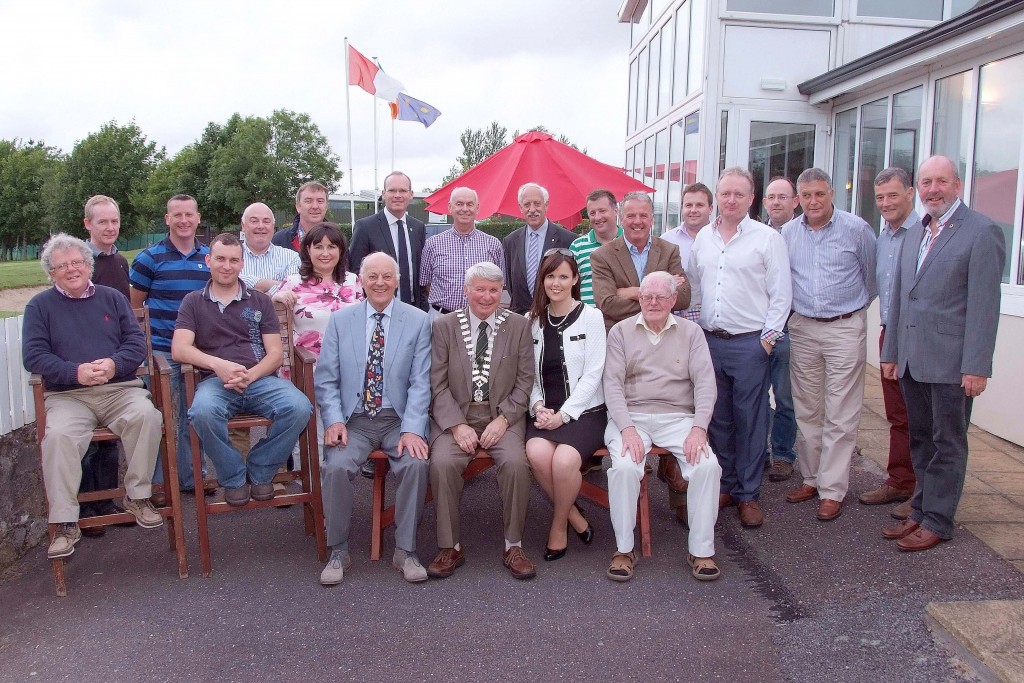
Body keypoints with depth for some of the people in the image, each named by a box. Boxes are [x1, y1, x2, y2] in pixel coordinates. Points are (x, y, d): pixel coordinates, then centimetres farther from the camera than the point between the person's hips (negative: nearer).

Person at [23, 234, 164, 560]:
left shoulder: (112, 298, 17)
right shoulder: (40, 305, 12)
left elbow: (136, 341, 8)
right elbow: (33, 356, 3)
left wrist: (114, 364, -14)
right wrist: (76, 372, -14)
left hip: (120, 388, 1)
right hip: (67, 395, -1)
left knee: (146, 415, -31)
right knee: (57, 435, -32)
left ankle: (137, 496, -13)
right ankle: (65, 523, -21)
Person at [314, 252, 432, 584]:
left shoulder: (418, 320, 2)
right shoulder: (340, 319, 6)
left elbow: (420, 382, -4)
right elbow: (326, 378, 4)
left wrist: (412, 429, -16)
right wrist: (334, 420, -12)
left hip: (399, 419, -1)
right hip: (353, 419, 1)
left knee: (416, 463, -27)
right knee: (336, 466, -25)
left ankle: (405, 550, -8)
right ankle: (338, 551, -4)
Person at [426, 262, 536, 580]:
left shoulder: (518, 325, 6)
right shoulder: (444, 326, 4)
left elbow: (525, 381, 3)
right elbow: (438, 384, -1)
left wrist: (503, 419, -11)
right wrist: (457, 425, -14)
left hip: (502, 415, 0)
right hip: (454, 415, 0)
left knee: (516, 462, -27)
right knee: (442, 463, -27)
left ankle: (513, 546, -8)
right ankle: (450, 547, -9)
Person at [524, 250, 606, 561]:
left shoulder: (591, 317, 0)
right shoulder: (534, 320, 12)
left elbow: (593, 374, -6)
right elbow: (530, 374, 12)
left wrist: (563, 415, -13)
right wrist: (538, 406, -7)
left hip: (584, 411, -3)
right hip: (545, 412, 3)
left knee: (564, 459, -30)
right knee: (537, 453, -28)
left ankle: (559, 526, 0)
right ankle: (574, 515, -2)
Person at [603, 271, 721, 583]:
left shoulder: (691, 332, 10)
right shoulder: (621, 332, 7)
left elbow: (705, 382, 2)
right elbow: (612, 383, -2)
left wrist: (699, 427, -13)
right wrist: (627, 428, -16)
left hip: (678, 417, 1)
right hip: (631, 416, -1)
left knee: (707, 465, -24)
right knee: (624, 467, -29)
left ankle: (701, 550, -7)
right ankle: (624, 549, -10)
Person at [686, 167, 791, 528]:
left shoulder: (767, 238, -3)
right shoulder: (703, 238, 12)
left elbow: (781, 294, -4)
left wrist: (768, 338, -9)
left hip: (749, 344, -4)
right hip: (709, 341, 5)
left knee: (750, 421, 2)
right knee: (717, 418, 11)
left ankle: (748, 495, 13)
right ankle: (726, 485, 25)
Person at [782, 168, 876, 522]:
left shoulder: (857, 229, -5)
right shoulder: (787, 233, 4)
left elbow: (872, 276, 8)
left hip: (845, 329, -3)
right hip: (802, 328, 4)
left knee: (840, 415, -2)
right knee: (807, 410, 11)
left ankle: (832, 490, 5)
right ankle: (811, 477, 23)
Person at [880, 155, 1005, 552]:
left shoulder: (982, 232, -8)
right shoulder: (914, 235, 14)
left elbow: (984, 304, -14)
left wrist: (976, 367, -17)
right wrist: (891, 352, 14)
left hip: (951, 362, -7)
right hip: (912, 361, 7)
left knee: (947, 444, 5)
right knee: (921, 441, 16)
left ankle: (937, 522, 15)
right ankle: (921, 511, 27)